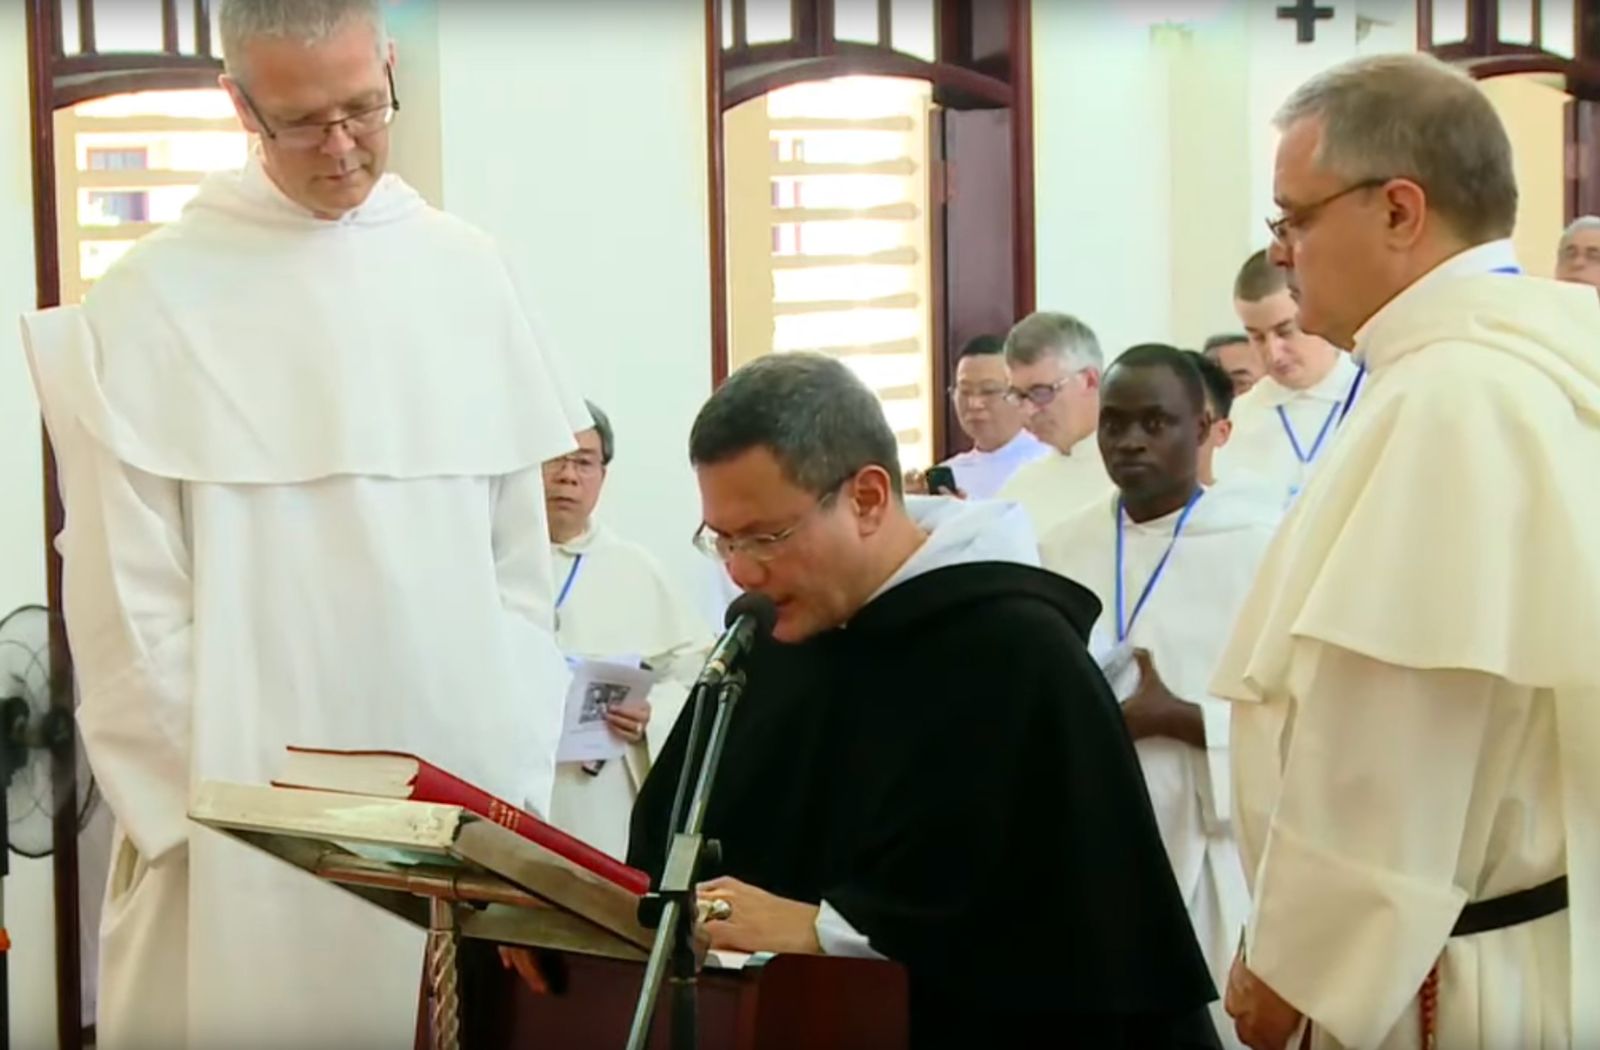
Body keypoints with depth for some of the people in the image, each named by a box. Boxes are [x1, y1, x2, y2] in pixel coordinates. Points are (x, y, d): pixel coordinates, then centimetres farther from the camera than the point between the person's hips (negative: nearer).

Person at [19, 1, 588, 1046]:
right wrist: (203, 815, -8)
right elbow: (130, 598, -3)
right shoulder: (158, 297, -4)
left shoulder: (467, 274, 6)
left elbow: (521, 554, 8)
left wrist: (514, 782, 1)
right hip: (252, 820, -3)